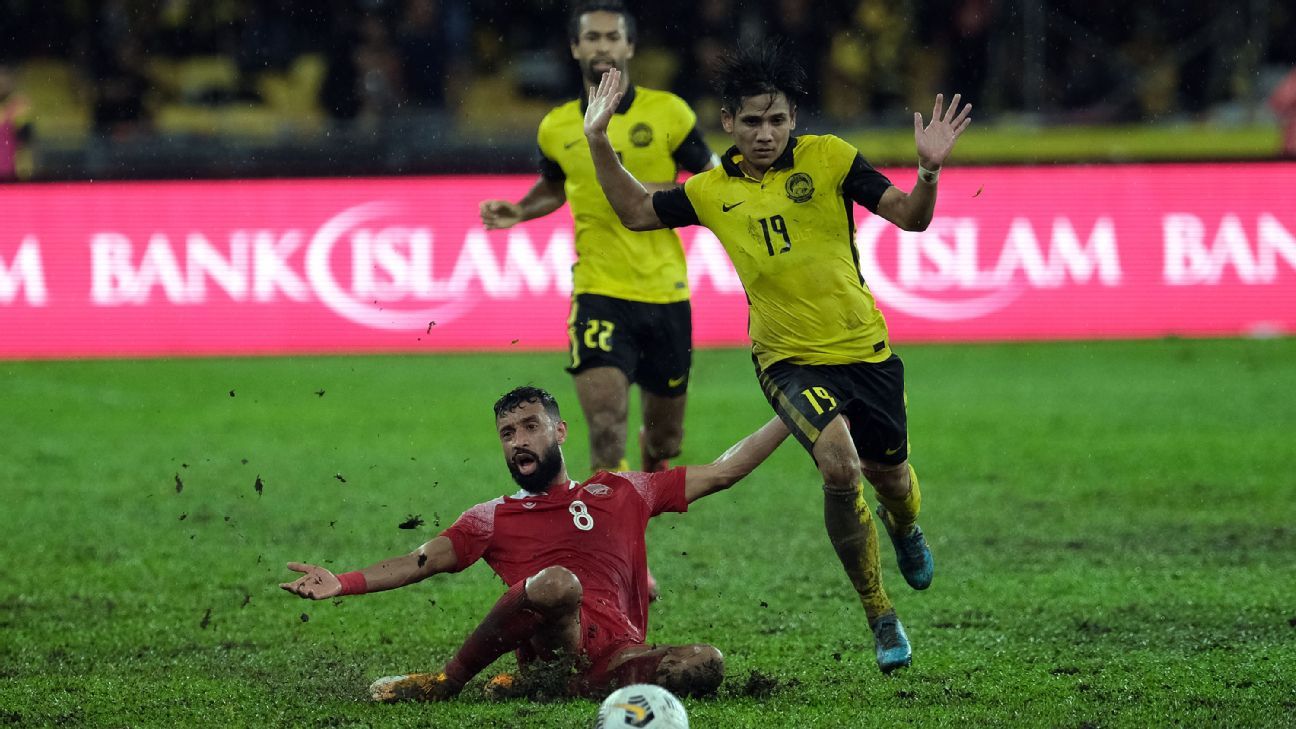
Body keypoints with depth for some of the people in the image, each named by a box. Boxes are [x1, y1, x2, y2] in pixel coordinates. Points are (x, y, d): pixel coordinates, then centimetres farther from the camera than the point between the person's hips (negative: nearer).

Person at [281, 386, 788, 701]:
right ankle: (448, 681, -19)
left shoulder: (619, 494, 25)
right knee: (556, 582, -37)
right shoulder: (493, 518, 21)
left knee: (705, 664, -29)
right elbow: (422, 562, 9)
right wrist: (344, 584, -7)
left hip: (617, 653, 2)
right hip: (548, 644, -2)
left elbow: (721, 472, 28)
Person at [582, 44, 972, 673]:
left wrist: (928, 173, -27)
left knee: (888, 472, 15)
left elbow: (909, 216, -7)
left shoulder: (827, 157, -6)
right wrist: (599, 144, 4)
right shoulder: (712, 190, 0)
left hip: (866, 349, 1)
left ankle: (904, 526, 57)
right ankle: (880, 618, -10)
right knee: (839, 463, -25)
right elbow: (636, 213, 15)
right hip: (790, 359, -1)